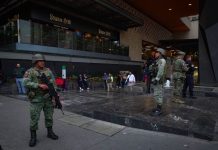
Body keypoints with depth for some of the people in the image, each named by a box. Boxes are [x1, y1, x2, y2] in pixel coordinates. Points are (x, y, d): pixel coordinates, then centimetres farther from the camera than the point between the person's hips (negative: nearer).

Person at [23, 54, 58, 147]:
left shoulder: (48, 71, 7)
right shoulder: (30, 72, -3)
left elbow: (53, 83, 4)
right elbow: (26, 83, -17)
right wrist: (39, 85, -25)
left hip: (48, 98, 4)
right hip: (36, 99, -3)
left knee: (49, 117, 13)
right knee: (34, 118, 3)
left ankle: (50, 133, 30)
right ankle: (33, 137, 20)